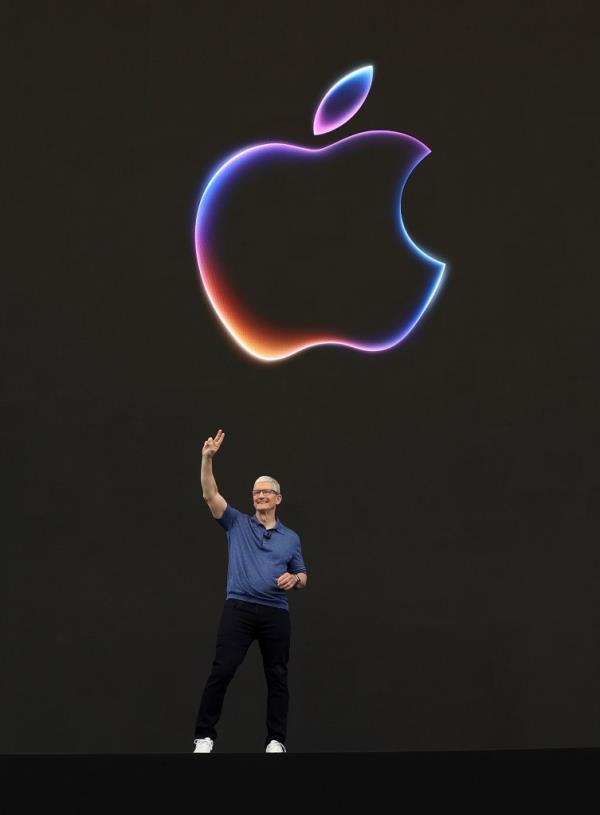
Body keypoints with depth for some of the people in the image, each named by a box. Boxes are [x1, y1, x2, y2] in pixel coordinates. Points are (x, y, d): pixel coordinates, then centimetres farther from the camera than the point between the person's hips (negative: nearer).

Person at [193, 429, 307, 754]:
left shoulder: (291, 538, 14)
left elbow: (302, 576, 17)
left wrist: (294, 578, -8)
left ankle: (276, 739, 14)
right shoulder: (237, 523, 9)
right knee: (221, 671, -8)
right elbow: (210, 494, -3)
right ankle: (204, 735, 2)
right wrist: (207, 458, -16)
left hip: (276, 613, 2)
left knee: (277, 677, 5)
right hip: (239, 608, -2)